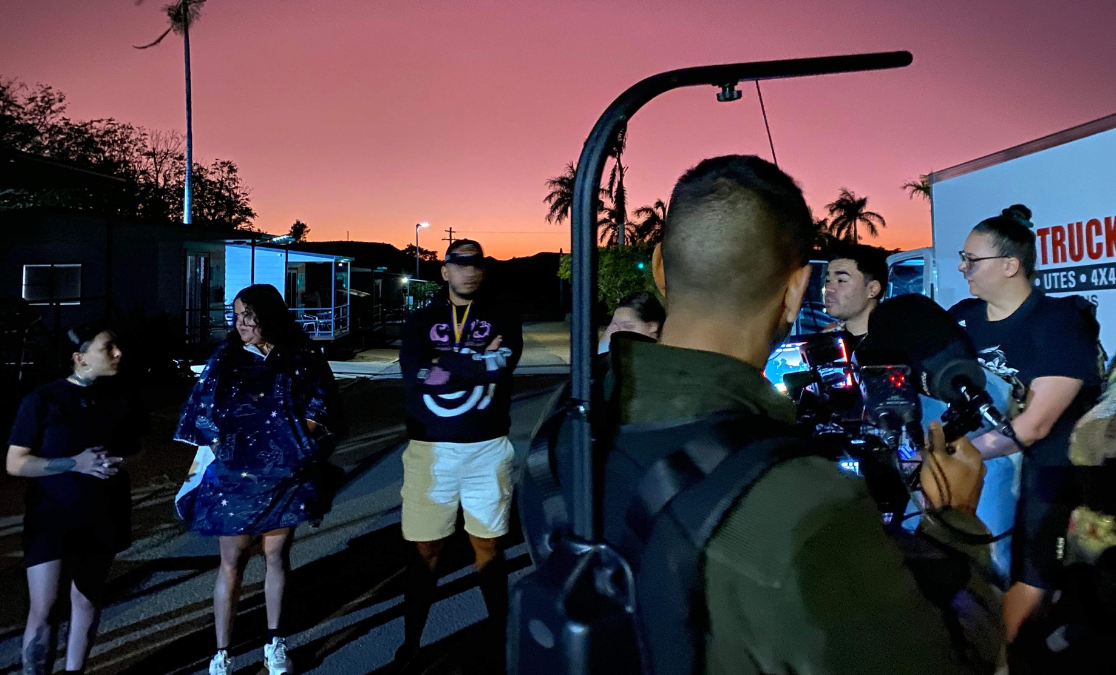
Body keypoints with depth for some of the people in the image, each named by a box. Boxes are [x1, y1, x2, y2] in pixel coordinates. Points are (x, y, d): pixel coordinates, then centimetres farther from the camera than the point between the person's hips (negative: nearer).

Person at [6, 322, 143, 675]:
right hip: (51, 516, -3)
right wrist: (75, 464, -21)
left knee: (86, 600, 13)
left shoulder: (120, 400, 3)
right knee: (43, 607, -5)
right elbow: (15, 463, -9)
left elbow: (134, 447, 17)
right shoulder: (42, 400, -9)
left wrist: (123, 461, -6)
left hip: (102, 517, 4)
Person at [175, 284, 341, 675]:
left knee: (277, 557, 11)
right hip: (235, 477, 0)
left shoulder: (300, 360, -2)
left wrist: (305, 437, -8)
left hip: (284, 475, 1)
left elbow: (322, 408, 4)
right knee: (231, 564, 4)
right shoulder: (225, 360, 0)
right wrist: (209, 458, -2)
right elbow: (202, 415, 3)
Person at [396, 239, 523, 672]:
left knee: (487, 546, 10)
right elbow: (413, 373, -11)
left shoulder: (501, 320, 5)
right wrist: (476, 362, -12)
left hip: (487, 448, 0)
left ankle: (500, 638, 25)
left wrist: (443, 366, -13)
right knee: (426, 550, 8)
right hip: (430, 449, 0)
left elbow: (503, 364, -15)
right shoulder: (421, 320, 7)